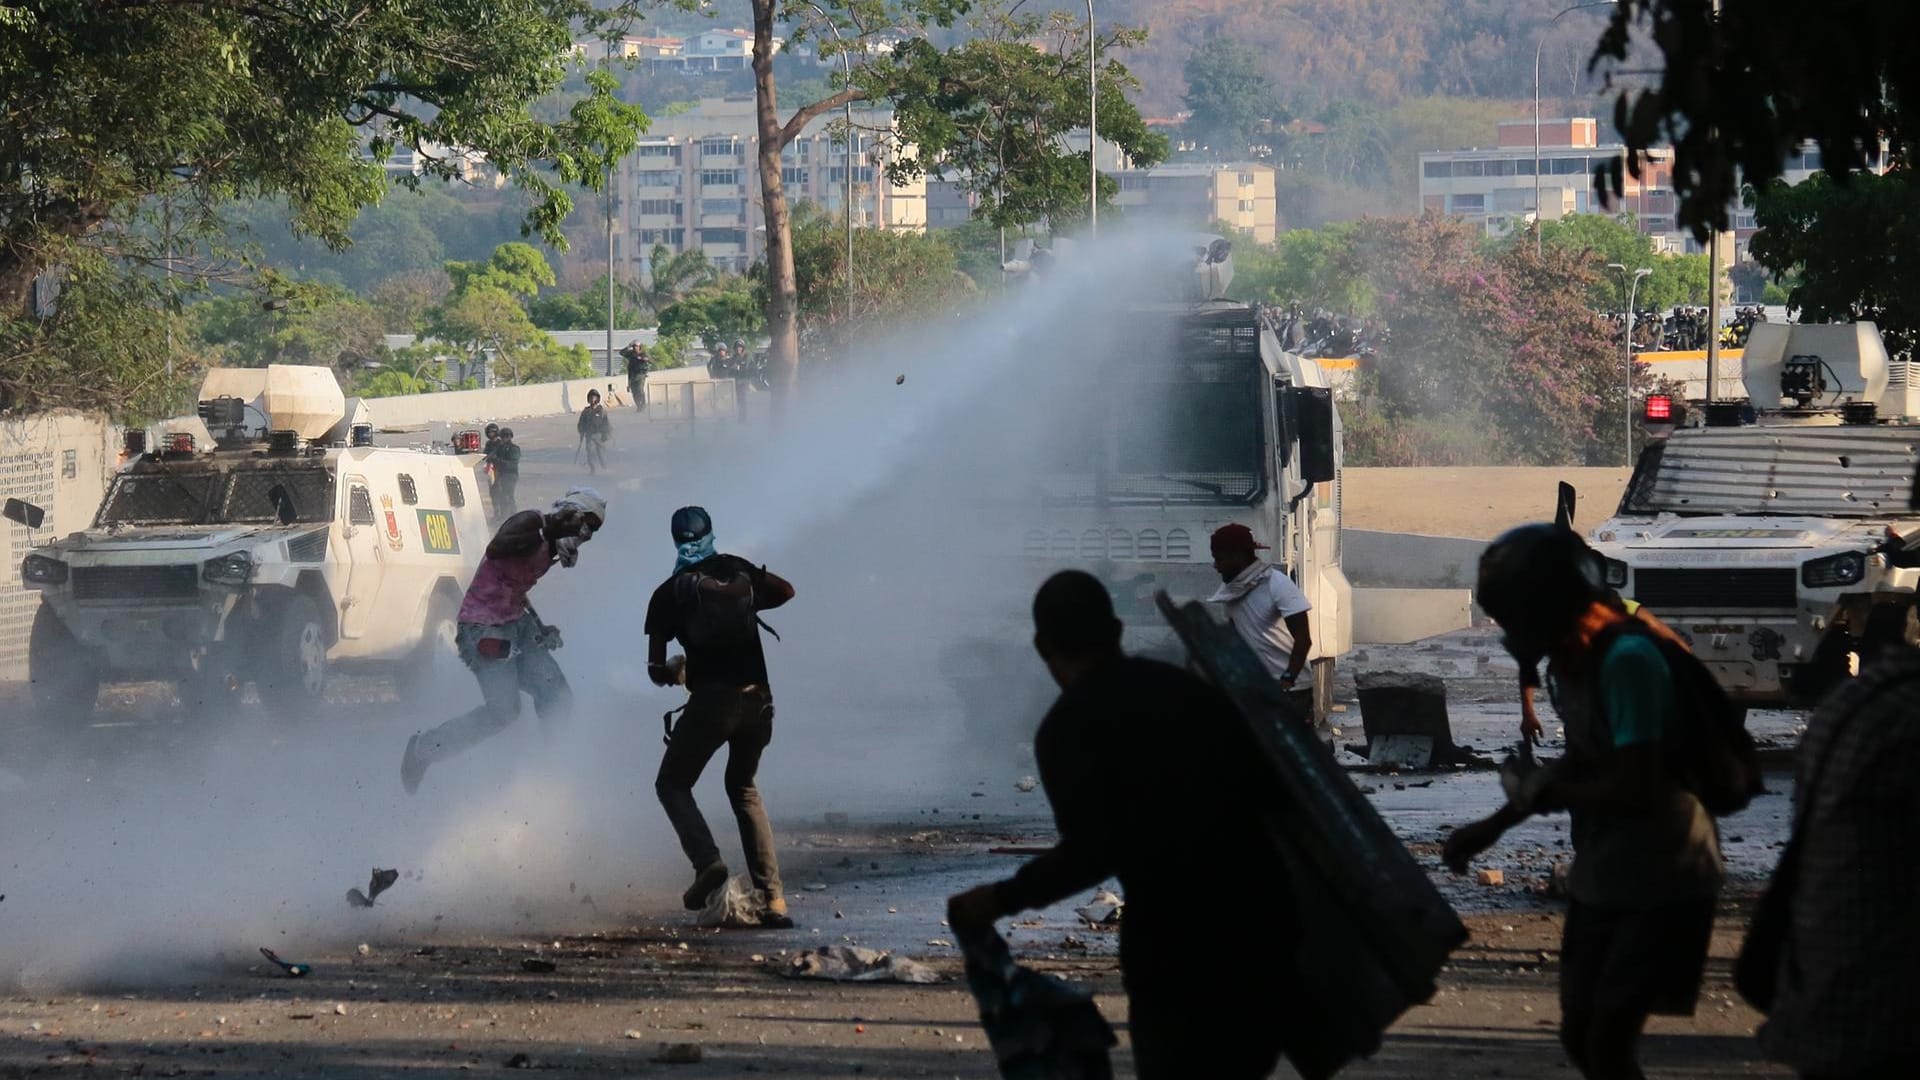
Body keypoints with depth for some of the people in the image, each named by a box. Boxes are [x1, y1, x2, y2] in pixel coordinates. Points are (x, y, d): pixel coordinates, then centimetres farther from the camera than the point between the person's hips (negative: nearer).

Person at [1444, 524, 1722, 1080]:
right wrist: (1492, 827, 11)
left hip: (1662, 880, -9)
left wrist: (1540, 793, -13)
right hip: (1600, 878, 9)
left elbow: (1635, 788, -29)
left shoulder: (1626, 659, -25)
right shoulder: (1570, 661, 5)